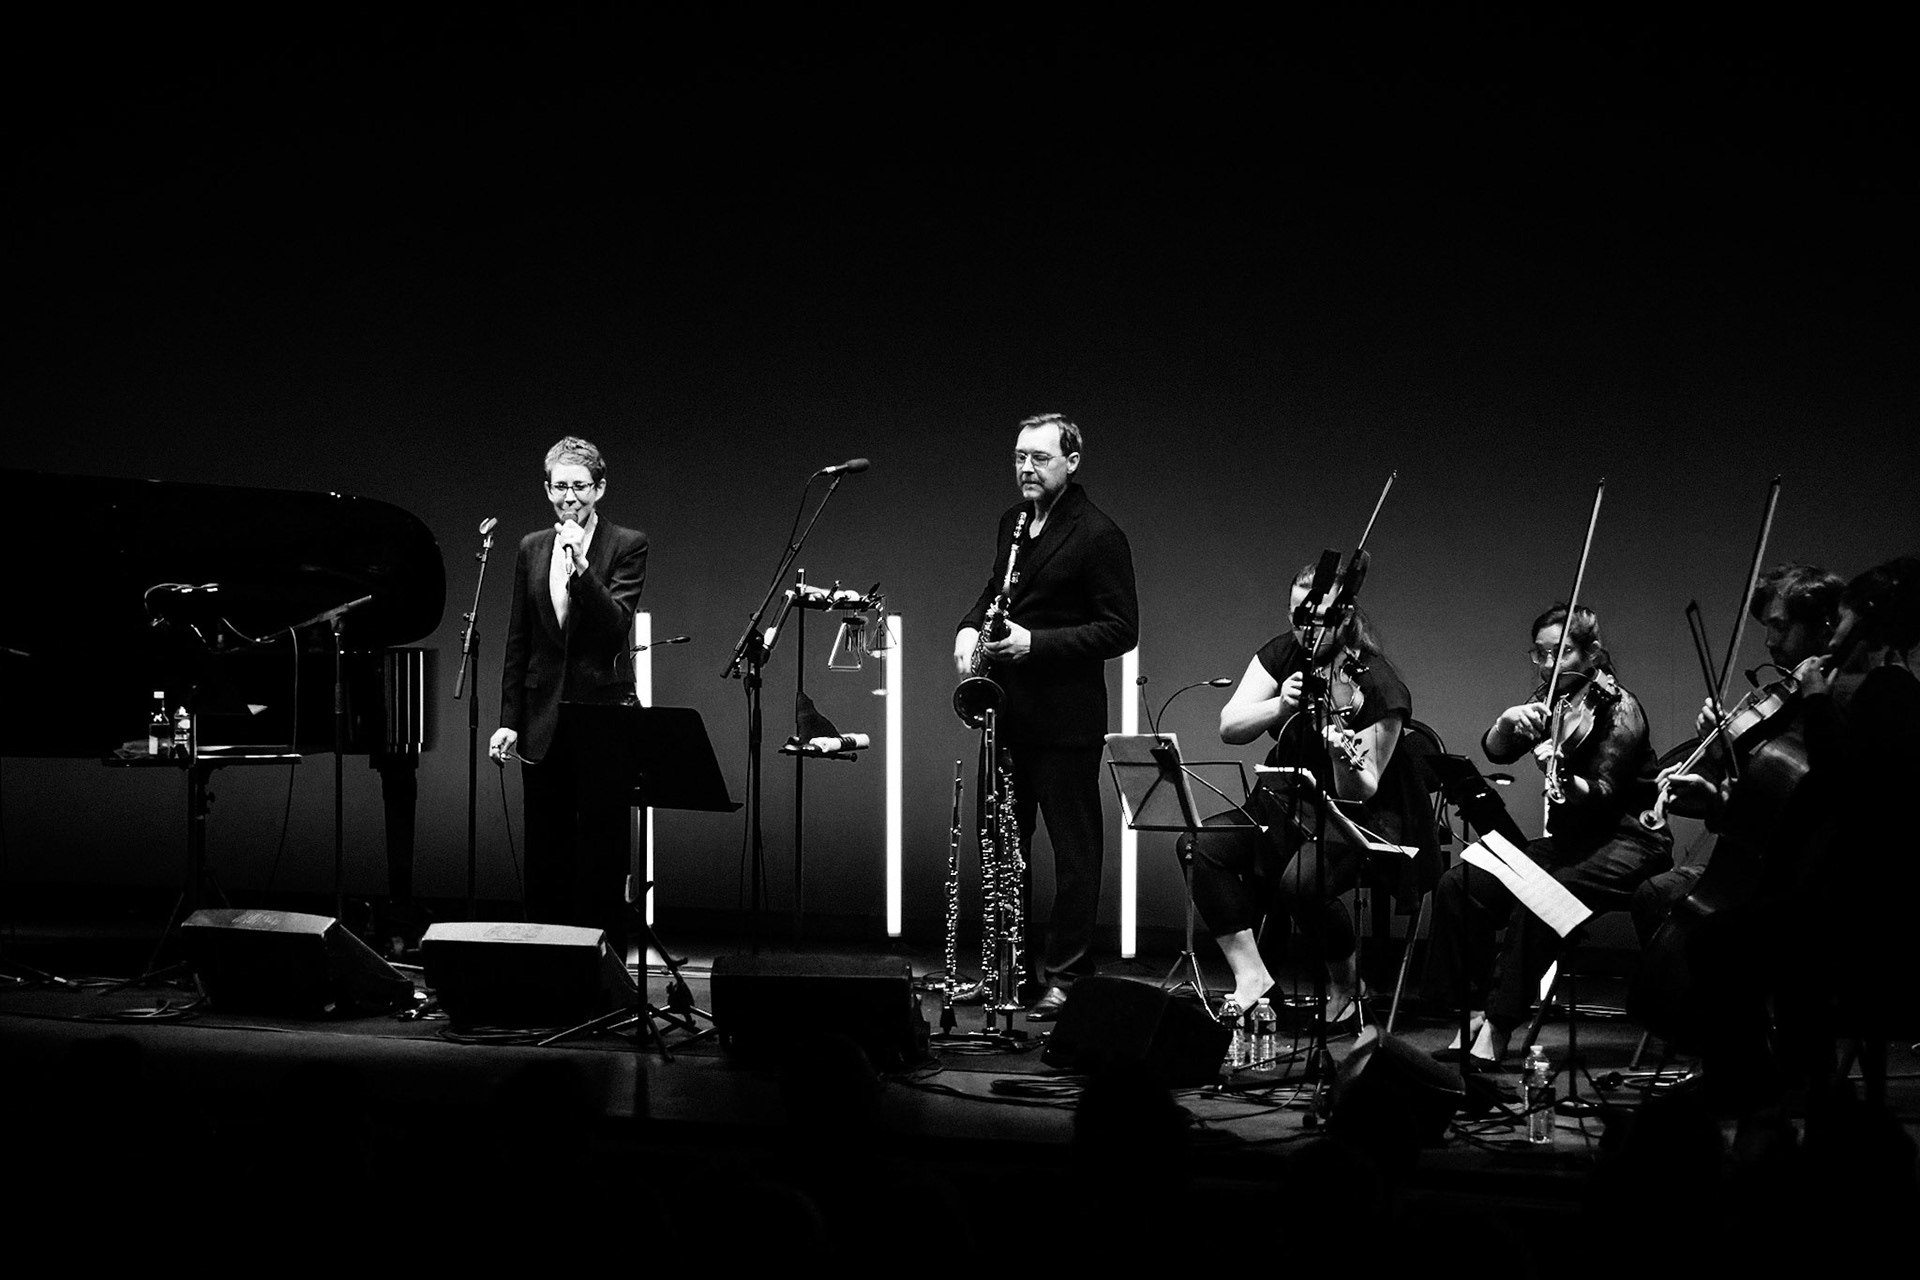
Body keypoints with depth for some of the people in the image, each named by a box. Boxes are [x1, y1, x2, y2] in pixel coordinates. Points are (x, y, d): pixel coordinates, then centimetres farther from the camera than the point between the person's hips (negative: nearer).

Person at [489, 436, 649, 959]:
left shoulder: (626, 546, -2)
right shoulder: (531, 549, 10)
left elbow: (616, 627, -14)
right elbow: (518, 642, 12)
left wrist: (581, 568, -24)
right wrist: (509, 719, 7)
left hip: (603, 720, -4)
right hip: (545, 720, 4)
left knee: (601, 856, -1)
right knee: (545, 853, 8)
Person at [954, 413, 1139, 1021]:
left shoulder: (1098, 535, -11)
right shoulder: (1013, 521, 12)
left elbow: (1121, 628, -14)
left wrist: (1036, 642, -21)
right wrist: (971, 628, 3)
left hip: (1065, 715, -8)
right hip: (1009, 709, 8)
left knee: (1073, 847, 0)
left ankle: (1066, 975, 6)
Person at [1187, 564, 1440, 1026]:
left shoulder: (1379, 688, -18)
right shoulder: (1283, 655, -2)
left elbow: (1358, 793, -18)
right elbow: (1229, 727, -11)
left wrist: (1345, 758, -40)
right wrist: (1281, 706, -29)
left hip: (1364, 818, -6)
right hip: (1285, 805, 6)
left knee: (1302, 881, -34)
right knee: (1206, 846, -19)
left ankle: (1346, 986, -7)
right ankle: (1251, 976, -16)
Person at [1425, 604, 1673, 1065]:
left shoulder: (1618, 709, -13)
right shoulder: (1548, 701, 7)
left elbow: (1600, 796, -22)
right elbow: (1495, 751, -3)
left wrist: (1563, 776, -40)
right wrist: (1508, 721, -23)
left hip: (1628, 844, -7)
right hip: (1568, 843, 7)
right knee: (1458, 886, -11)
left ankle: (1498, 1029, -28)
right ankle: (1472, 1013, -9)